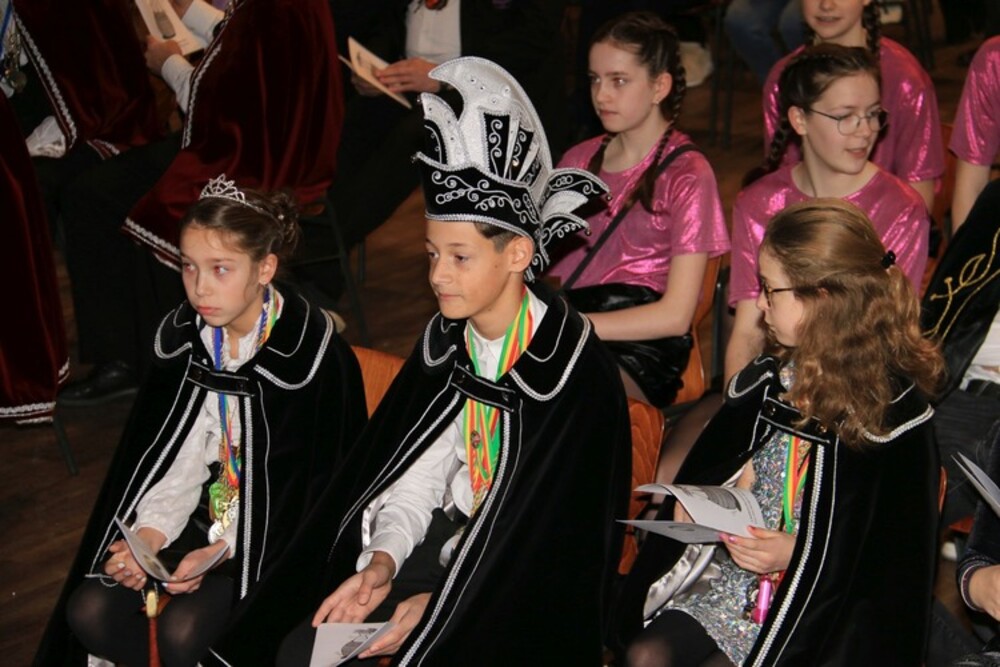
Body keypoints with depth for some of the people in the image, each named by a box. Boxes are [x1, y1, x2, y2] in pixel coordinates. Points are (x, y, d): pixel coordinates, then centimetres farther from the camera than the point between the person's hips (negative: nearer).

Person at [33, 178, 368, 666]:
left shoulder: (312, 352, -20)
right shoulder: (183, 337, 0)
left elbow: (316, 481, -16)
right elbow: (180, 458, 3)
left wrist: (223, 550, -21)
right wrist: (149, 533, -13)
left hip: (283, 533, -6)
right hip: (213, 517, 6)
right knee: (87, 611, -9)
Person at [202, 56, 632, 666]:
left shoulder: (580, 371, -20)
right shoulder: (446, 343, 1)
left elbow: (570, 532, -17)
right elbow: (414, 473, 3)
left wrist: (442, 605, -18)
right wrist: (381, 561, -15)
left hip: (529, 576, -5)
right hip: (449, 532, 6)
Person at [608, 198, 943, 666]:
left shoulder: (893, 411, -12)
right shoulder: (766, 380, 6)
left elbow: (899, 554, -10)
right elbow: (704, 469, 19)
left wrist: (797, 554, -18)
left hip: (820, 608, -6)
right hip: (729, 576, 6)